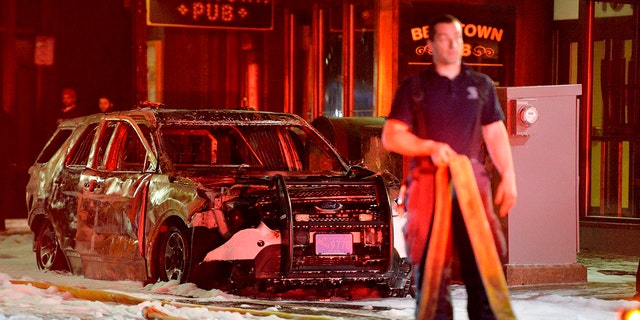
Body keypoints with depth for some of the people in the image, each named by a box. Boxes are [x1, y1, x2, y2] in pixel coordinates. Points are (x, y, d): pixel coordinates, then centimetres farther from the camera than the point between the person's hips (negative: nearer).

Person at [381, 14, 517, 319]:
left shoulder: (481, 85, 14)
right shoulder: (414, 87, 6)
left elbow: (496, 135, 14)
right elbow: (391, 136, 2)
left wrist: (508, 176, 3)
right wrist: (431, 147, -12)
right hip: (428, 182, -2)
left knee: (480, 260, -3)